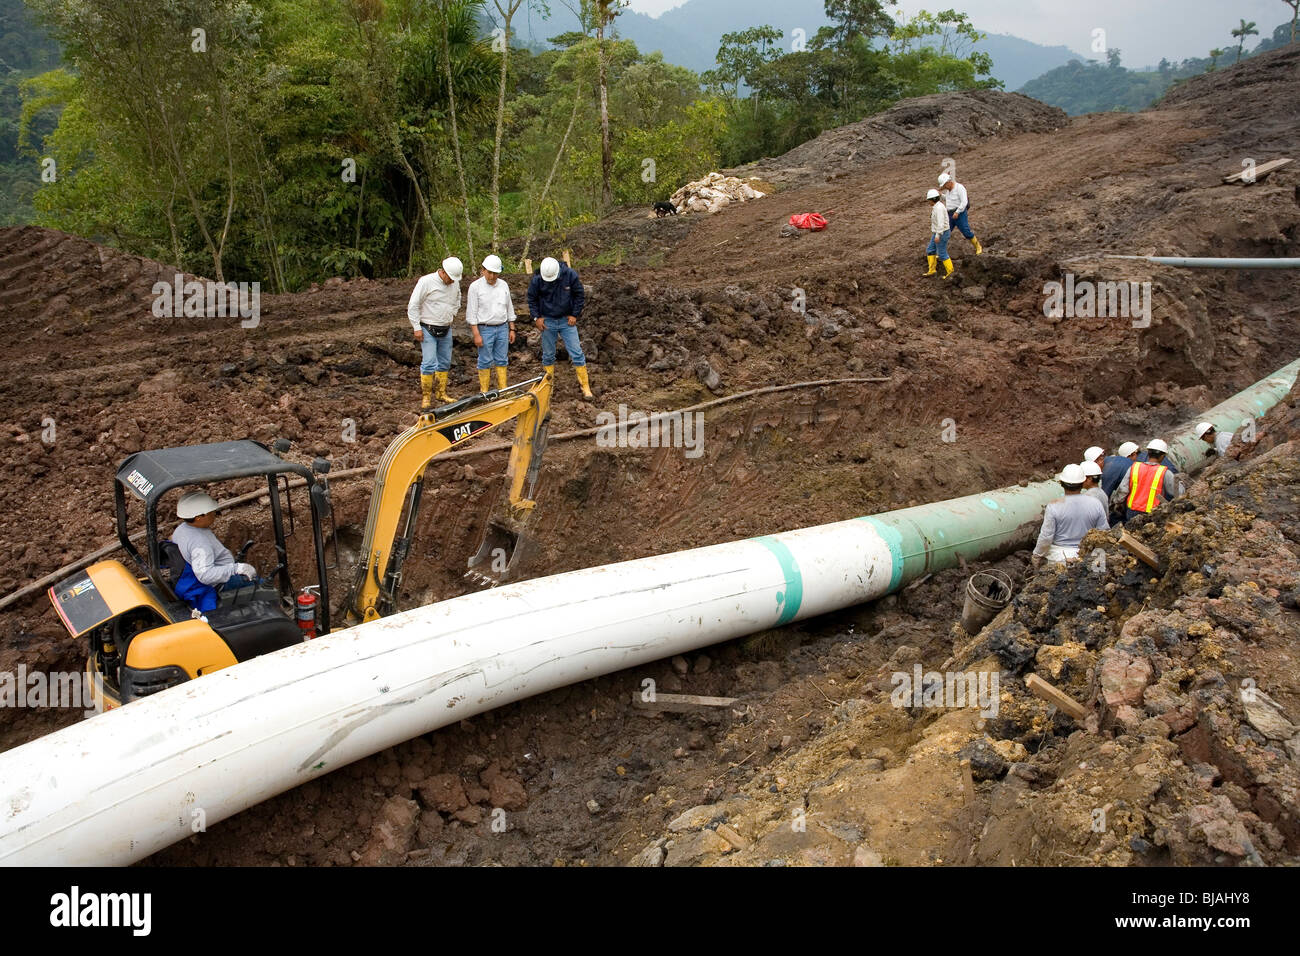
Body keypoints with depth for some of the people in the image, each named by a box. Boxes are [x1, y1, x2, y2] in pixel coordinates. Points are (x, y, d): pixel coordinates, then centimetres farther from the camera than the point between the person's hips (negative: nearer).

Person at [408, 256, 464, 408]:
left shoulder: (455, 283, 3)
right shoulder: (426, 281, -15)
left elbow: (457, 301, 25)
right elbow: (413, 305, -11)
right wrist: (417, 327, -11)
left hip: (446, 330, 6)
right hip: (428, 330, -6)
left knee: (445, 363, 12)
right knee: (429, 363, -10)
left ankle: (441, 393, 24)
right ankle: (426, 396, -1)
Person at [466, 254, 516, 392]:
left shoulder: (503, 285, 8)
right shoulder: (475, 286, -7)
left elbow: (509, 309, 15)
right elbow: (471, 312, -8)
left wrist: (512, 329, 10)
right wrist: (476, 334, -13)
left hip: (502, 328, 4)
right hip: (484, 329, -4)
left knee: (502, 360, 8)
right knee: (485, 361, 0)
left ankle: (503, 390, 15)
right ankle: (484, 391, 8)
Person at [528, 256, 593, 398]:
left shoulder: (570, 275, -11)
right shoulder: (537, 280, -9)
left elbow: (580, 295, 0)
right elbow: (532, 299, 6)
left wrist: (574, 315, -3)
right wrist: (536, 317, -2)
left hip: (567, 321, -1)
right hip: (548, 322, 1)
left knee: (576, 353, -5)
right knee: (548, 355, 8)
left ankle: (586, 387, -1)